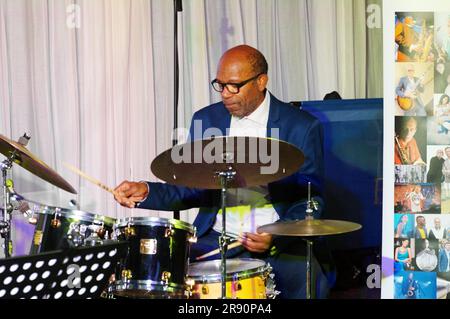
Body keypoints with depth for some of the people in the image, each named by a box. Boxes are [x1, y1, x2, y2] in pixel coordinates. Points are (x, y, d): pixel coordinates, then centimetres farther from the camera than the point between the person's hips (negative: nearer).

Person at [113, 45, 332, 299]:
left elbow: (311, 199, -2)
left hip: (280, 242, -2)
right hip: (215, 239, 3)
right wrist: (146, 192, -8)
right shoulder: (205, 120, 8)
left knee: (310, 285, -31)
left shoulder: (302, 127, -3)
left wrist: (276, 237, -19)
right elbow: (191, 190, 11)